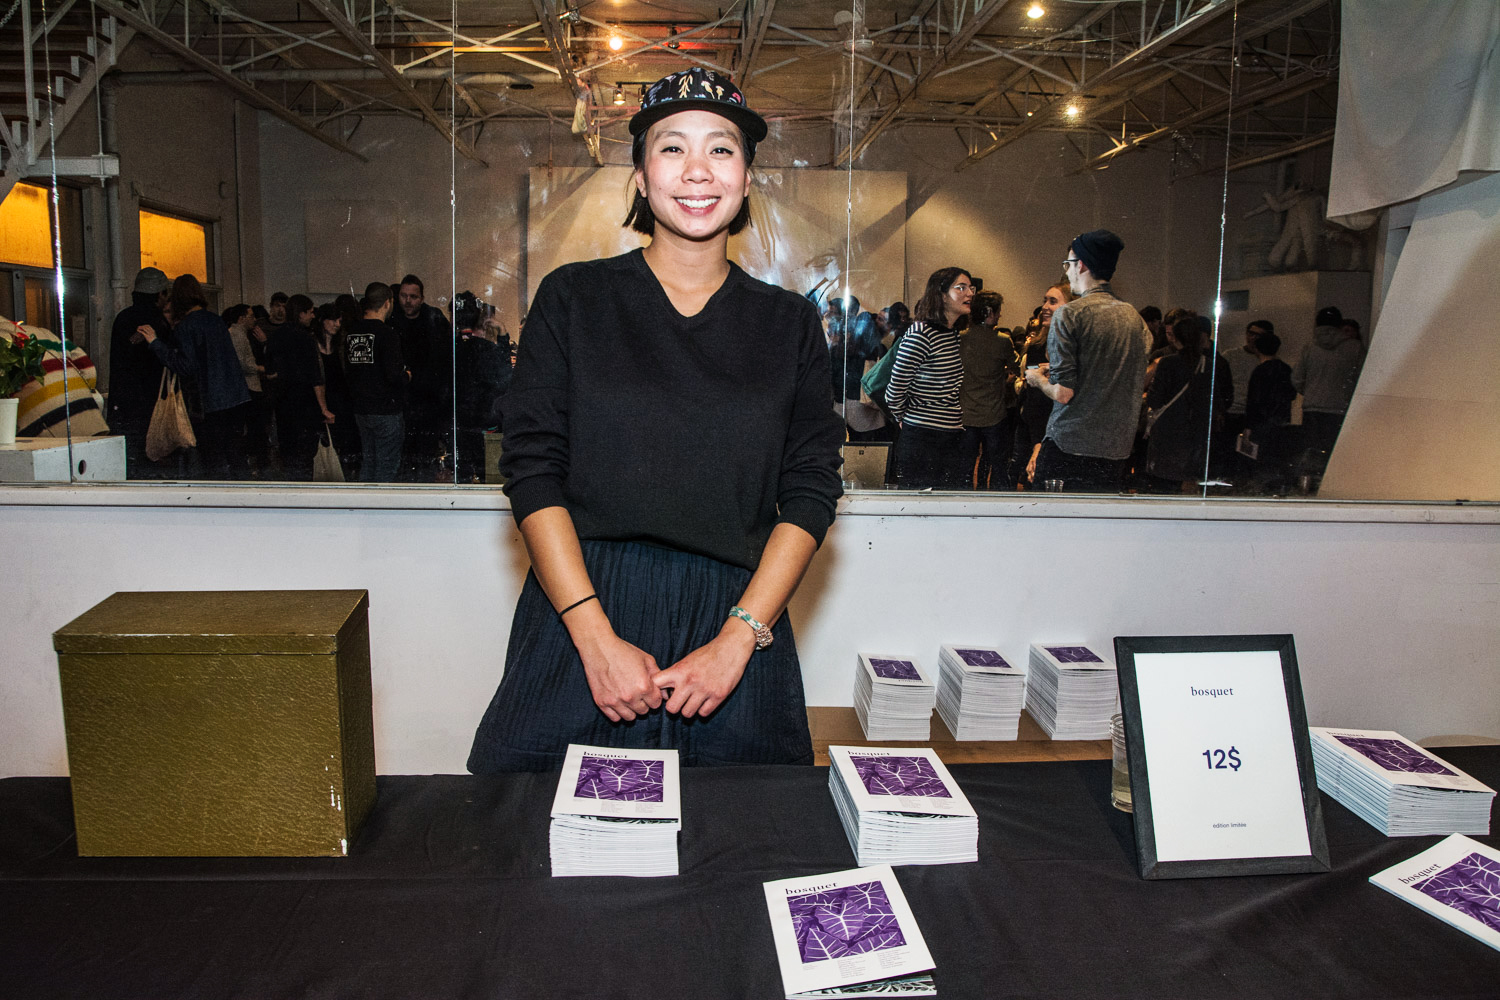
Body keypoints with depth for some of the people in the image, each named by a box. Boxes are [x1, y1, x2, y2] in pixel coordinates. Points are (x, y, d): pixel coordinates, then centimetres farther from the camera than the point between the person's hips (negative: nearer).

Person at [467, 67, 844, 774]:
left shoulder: (789, 323, 6)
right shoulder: (572, 298, 2)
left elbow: (811, 490, 0)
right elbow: (532, 470, -4)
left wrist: (738, 639, -11)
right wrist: (598, 638, -13)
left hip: (738, 618, 1)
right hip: (579, 615, 0)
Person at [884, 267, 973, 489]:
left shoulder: (955, 333, 12)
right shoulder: (920, 333, -15)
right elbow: (895, 393, -10)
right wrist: (906, 419, 6)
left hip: (951, 443, 8)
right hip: (921, 442, -8)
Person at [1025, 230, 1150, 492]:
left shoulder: (1069, 314, -11)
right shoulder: (1134, 317, 8)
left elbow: (1063, 393, -16)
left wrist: (1039, 379, 7)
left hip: (1068, 448, -6)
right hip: (1117, 450, 6)